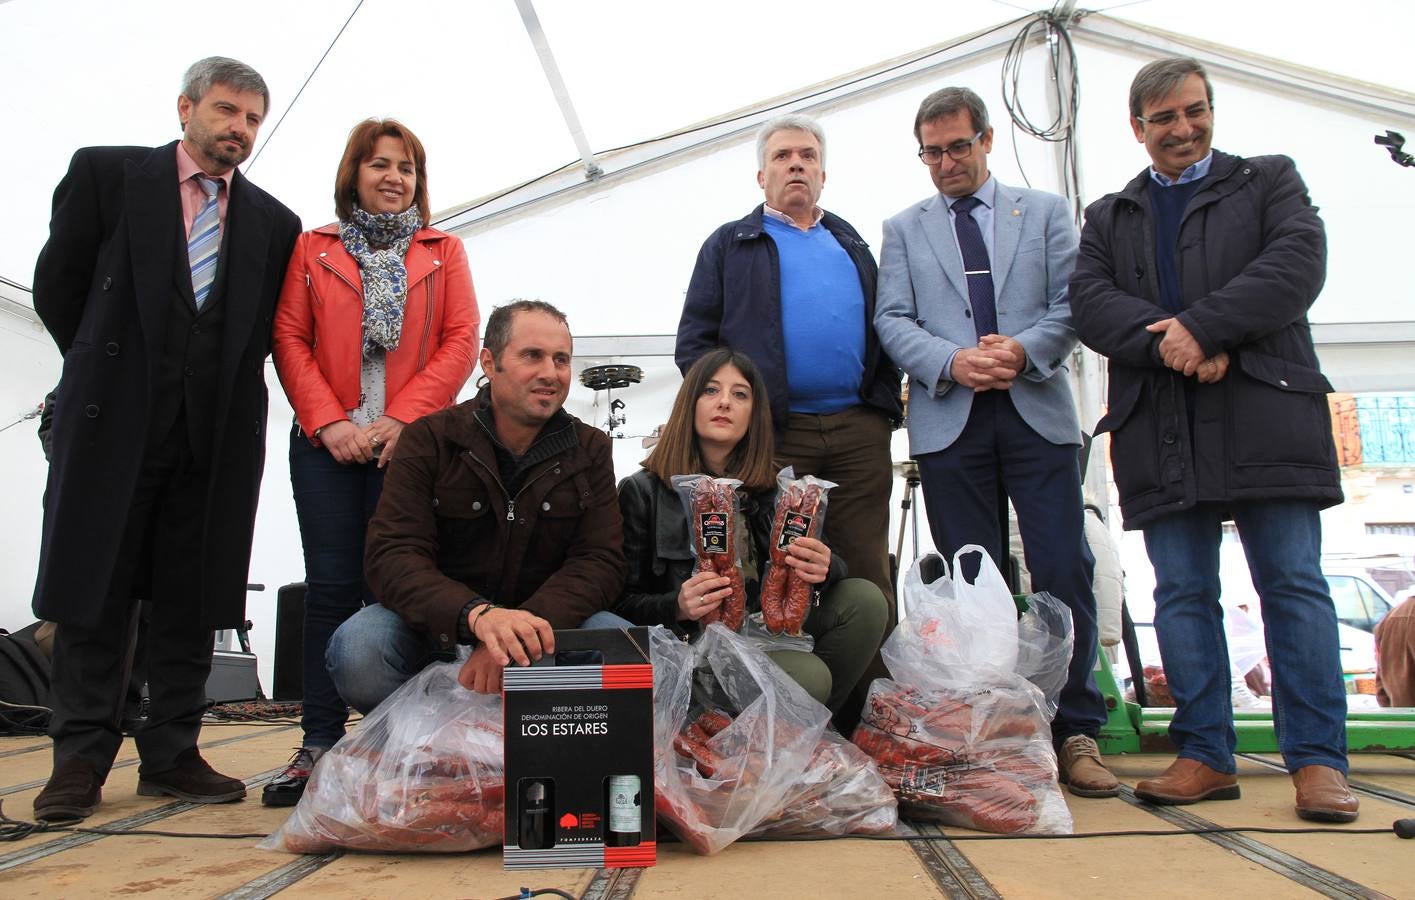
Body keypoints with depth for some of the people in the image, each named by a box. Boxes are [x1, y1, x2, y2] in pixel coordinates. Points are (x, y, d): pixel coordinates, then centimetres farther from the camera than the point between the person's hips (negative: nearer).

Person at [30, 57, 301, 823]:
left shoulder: (273, 222, 12)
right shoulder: (105, 173, 5)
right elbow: (57, 286, 7)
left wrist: (221, 384, 7)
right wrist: (106, 371, 10)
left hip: (217, 435, 2)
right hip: (113, 423, -2)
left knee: (191, 601, 5)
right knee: (95, 595, 3)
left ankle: (171, 757, 14)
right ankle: (81, 760, 12)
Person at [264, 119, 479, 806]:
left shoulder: (443, 252, 14)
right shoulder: (312, 249, 15)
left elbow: (461, 342, 3)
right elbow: (288, 338, 6)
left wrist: (402, 418, -9)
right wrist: (328, 421, -9)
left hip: (409, 441, 0)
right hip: (327, 441, 1)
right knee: (331, 586, -2)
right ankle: (320, 743, 4)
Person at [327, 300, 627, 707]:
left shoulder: (590, 450, 3)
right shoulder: (429, 441, -3)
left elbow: (600, 561, -8)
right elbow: (391, 555, -15)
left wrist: (523, 631, -28)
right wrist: (478, 614, -37)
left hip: (551, 625, 1)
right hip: (440, 625, -1)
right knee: (356, 651, -32)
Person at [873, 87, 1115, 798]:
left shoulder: (1044, 212, 15)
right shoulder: (903, 229, 16)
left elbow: (1072, 304, 5)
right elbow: (892, 320, 5)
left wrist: (1024, 351, -14)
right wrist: (951, 362, -14)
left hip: (1037, 414, 0)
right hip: (949, 421, 1)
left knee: (1064, 573, -5)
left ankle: (1075, 733, 6)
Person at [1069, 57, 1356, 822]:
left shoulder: (1270, 180, 16)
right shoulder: (1108, 218, 20)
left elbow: (1298, 264, -3)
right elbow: (1089, 301, 4)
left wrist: (1202, 327, -14)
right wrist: (1170, 343, -13)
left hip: (1266, 415, -2)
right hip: (1159, 427, 2)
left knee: (1294, 585, -3)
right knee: (1182, 592, 2)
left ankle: (1318, 759, 2)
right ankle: (1205, 756, 9)